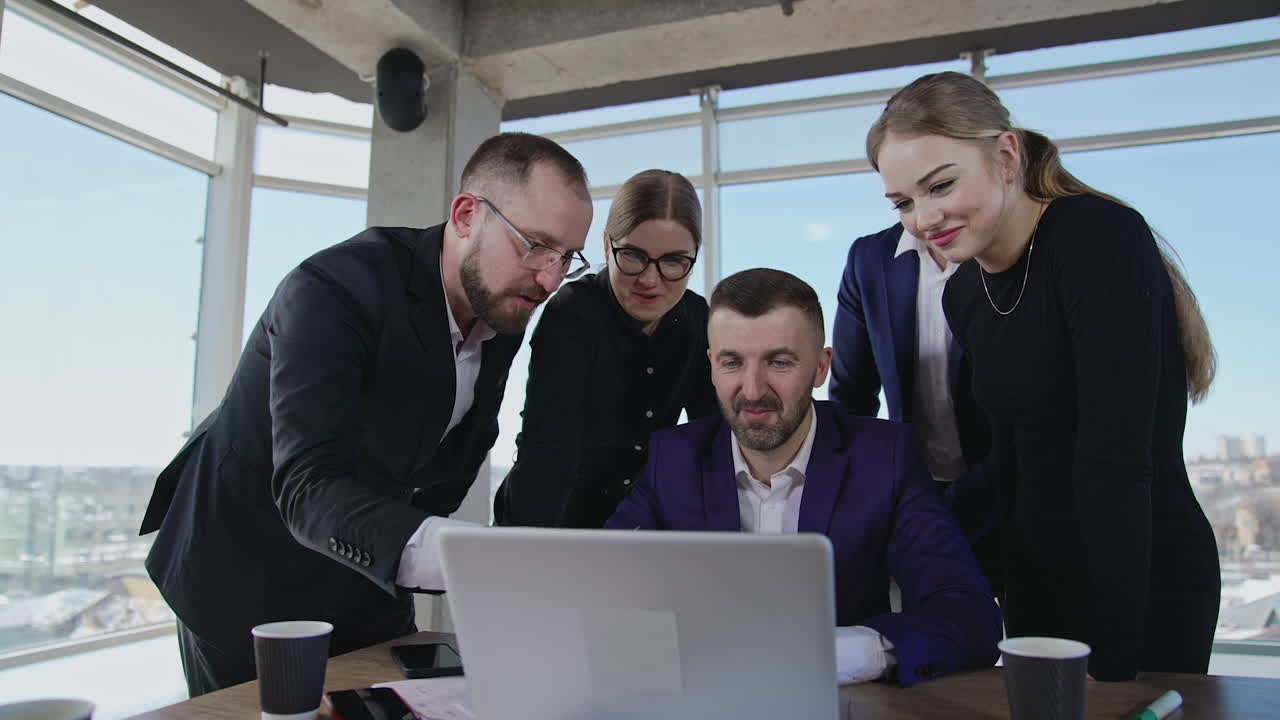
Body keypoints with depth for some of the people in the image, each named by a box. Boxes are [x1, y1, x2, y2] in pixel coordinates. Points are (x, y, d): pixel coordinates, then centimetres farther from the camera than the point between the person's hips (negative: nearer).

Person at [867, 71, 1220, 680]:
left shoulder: (1102, 238, -20)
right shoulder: (964, 294, 1)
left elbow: (1116, 459, -26)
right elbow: (1010, 451, 8)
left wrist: (1112, 662, -26)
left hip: (1145, 585, -6)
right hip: (1035, 582, 6)